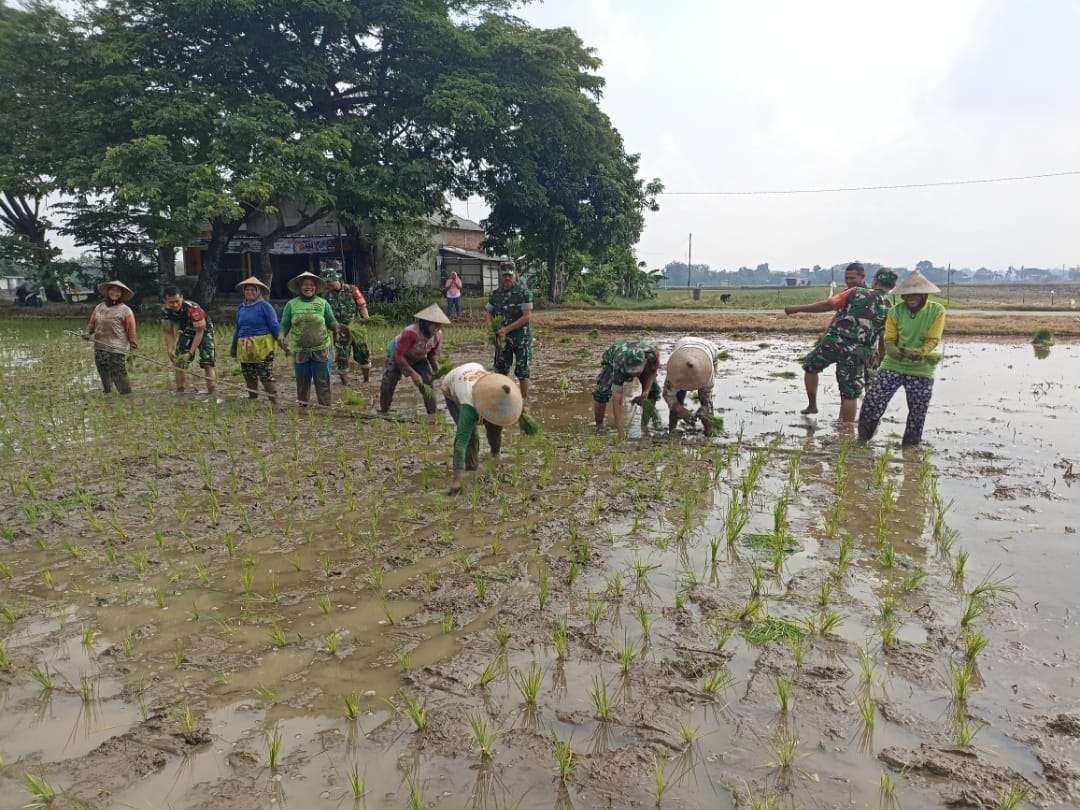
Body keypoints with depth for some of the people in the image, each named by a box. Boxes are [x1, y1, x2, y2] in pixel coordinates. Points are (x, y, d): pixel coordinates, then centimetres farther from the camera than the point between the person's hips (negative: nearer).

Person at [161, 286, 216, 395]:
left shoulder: (192, 308, -36)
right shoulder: (165, 311, -19)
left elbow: (199, 332, -29)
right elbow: (168, 333, -8)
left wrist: (190, 353, -32)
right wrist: (170, 349, -23)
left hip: (203, 331, -5)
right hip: (186, 333, 5)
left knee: (208, 364, -18)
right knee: (179, 363, -2)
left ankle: (211, 393, -17)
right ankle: (179, 392, 7)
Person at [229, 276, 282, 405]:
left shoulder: (264, 306, -2)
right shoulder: (241, 308, 17)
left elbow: (274, 326, -5)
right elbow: (238, 330, 24)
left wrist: (280, 341, -10)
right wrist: (234, 347, 27)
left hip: (262, 347, -6)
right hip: (244, 349, 6)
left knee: (266, 377, -10)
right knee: (249, 378, 10)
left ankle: (274, 403, -7)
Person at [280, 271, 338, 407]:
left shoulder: (323, 303, 5)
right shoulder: (291, 304, 5)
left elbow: (332, 323, 9)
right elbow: (284, 326, 7)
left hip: (320, 350, -1)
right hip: (299, 351, 1)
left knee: (323, 382, 1)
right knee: (302, 382, 11)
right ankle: (302, 405, 26)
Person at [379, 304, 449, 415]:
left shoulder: (438, 335, -22)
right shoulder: (410, 333, -41)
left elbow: (433, 355, -2)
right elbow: (399, 356, -35)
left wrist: (437, 370, -16)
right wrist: (413, 373, -36)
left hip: (418, 359, 4)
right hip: (397, 355, -4)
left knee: (427, 386, -11)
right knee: (387, 386, -5)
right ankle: (383, 412, 19)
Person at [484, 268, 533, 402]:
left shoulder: (523, 292, -10)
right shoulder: (496, 293, 6)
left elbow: (527, 316, -16)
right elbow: (487, 312, 15)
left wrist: (507, 329, -20)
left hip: (520, 336, -5)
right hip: (502, 337, 5)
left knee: (522, 370, 2)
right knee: (501, 368, 11)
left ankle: (524, 399, 13)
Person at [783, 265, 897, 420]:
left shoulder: (856, 292, 0)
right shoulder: (889, 310, 7)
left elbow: (826, 305, -1)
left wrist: (797, 309, 7)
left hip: (834, 342, -1)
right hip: (859, 353, 2)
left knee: (810, 366, 25)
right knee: (850, 395, 8)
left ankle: (812, 405, 26)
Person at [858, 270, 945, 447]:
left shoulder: (937, 311, -7)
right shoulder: (896, 311, -5)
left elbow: (933, 340, -13)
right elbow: (889, 341, -6)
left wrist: (920, 353, -34)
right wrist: (896, 352, -28)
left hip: (922, 371, 0)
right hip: (892, 366, 0)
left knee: (918, 412, 10)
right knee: (872, 401, -8)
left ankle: (910, 446, 31)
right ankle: (862, 439, 11)